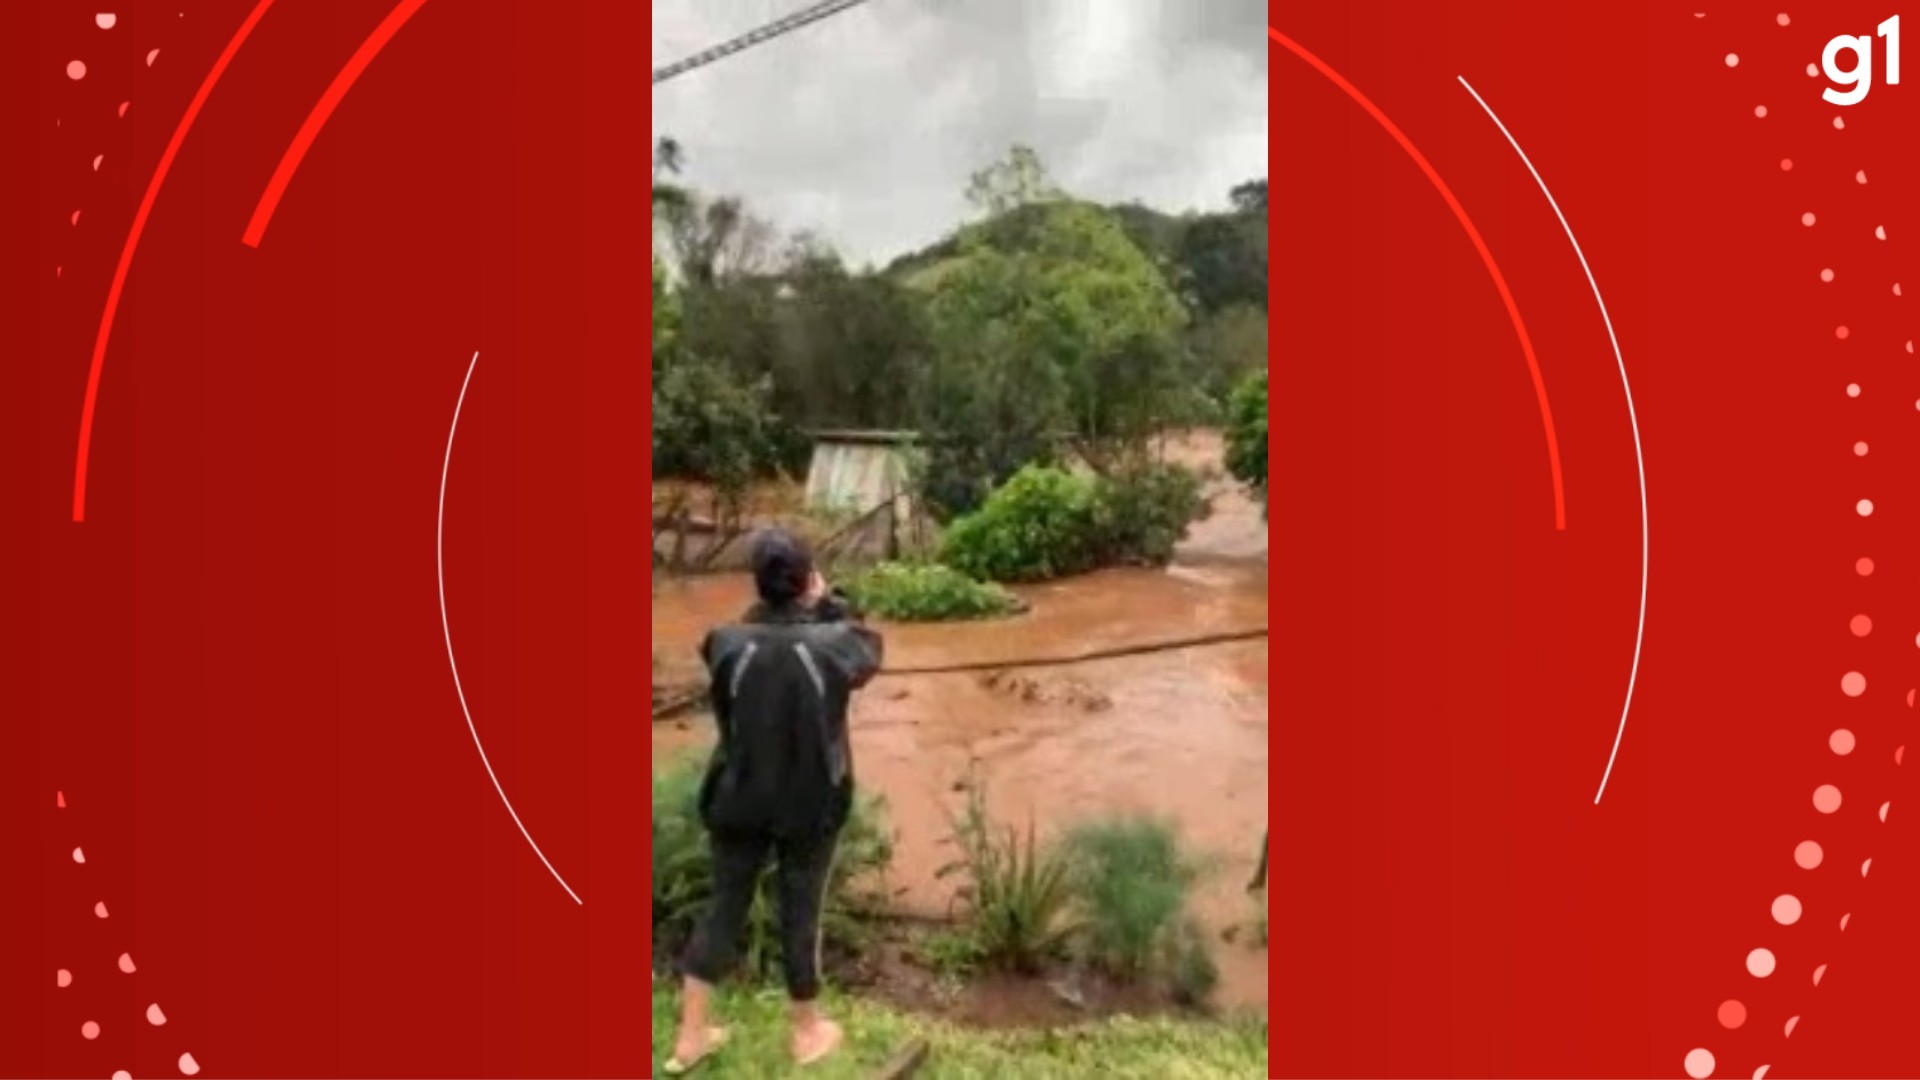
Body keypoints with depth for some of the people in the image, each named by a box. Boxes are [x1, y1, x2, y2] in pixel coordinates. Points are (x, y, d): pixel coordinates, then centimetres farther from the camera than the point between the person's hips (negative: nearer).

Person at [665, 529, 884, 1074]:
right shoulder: (834, 644, -19)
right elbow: (870, 646, 4)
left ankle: (691, 1035, 27)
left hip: (737, 801, 2)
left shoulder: (727, 644, -16)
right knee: (800, 914, 14)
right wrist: (828, 601, 7)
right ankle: (808, 1031, 33)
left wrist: (769, 603, 3)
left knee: (724, 908, 17)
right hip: (810, 805, -1)